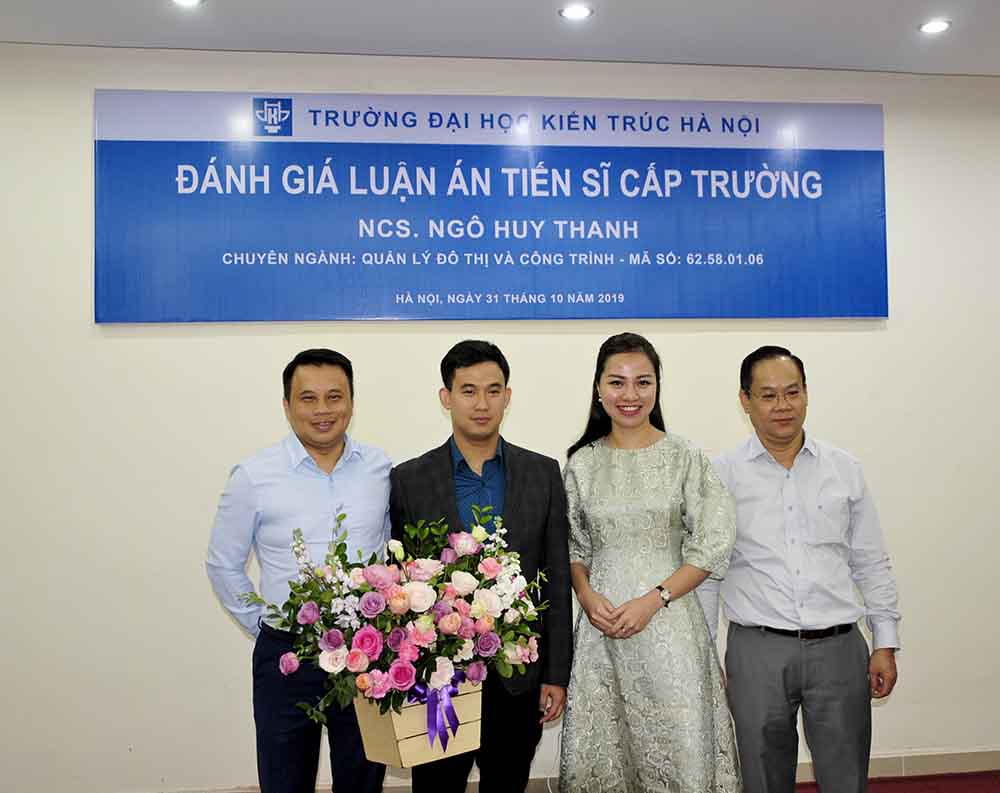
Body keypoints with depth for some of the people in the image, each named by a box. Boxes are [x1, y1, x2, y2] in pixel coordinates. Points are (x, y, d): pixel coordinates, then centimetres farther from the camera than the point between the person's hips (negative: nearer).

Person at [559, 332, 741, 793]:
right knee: (600, 748, 9)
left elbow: (712, 547, -4)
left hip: (669, 623, -2)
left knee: (679, 746, 3)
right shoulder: (581, 463, 4)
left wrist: (654, 599, -13)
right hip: (601, 624, 2)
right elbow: (573, 546, 11)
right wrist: (586, 595, -6)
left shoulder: (685, 458, -3)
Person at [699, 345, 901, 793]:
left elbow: (871, 565, 11)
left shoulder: (844, 470, 6)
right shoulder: (722, 475, -1)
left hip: (840, 647, 2)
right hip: (757, 651, -1)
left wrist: (886, 644, 7)